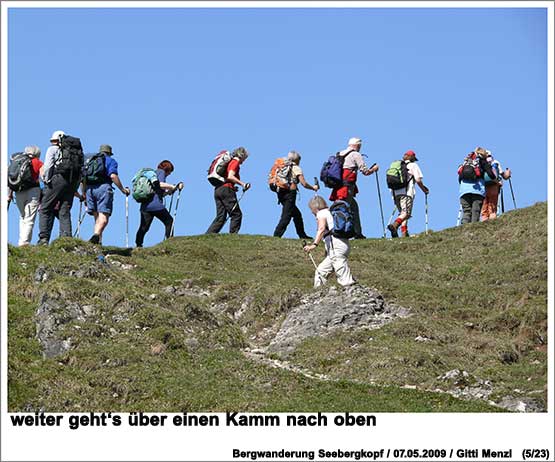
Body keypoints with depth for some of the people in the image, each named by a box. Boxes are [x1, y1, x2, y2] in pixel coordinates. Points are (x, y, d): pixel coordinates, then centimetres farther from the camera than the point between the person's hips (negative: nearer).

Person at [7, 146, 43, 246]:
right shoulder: (38, 163, 9)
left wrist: (9, 193, 10)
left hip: (19, 192, 4)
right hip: (33, 190, -4)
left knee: (22, 218, 18)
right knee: (29, 219, -3)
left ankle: (21, 242, 9)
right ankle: (24, 242, -15)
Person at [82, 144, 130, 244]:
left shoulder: (90, 161, 27)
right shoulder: (110, 160, 12)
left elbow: (83, 181, 21)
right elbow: (113, 176, -6)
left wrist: (84, 195, 29)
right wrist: (123, 190, 0)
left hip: (90, 189, 5)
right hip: (103, 187, -5)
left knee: (97, 218, 12)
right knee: (103, 218, -14)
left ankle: (98, 240, -1)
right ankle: (97, 234, -40)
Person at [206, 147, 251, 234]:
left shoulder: (229, 162, 24)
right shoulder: (235, 162, -2)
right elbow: (230, 176, -17)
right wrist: (242, 184, -14)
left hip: (217, 190, 9)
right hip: (226, 190, -9)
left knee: (220, 217, 6)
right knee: (237, 215, -4)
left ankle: (207, 235, -4)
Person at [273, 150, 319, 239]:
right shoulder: (296, 168, -2)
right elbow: (304, 184, -8)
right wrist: (313, 188, 8)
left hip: (281, 194, 8)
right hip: (290, 194, -8)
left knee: (297, 215, 19)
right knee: (286, 217, -9)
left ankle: (302, 236, 24)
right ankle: (276, 236, -18)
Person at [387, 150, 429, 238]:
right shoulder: (413, 165, 7)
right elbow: (418, 180, -2)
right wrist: (424, 190, 12)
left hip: (395, 193, 6)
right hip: (407, 193, -6)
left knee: (402, 213, 14)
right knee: (406, 213, -14)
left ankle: (404, 233, 3)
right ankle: (394, 225, -38)